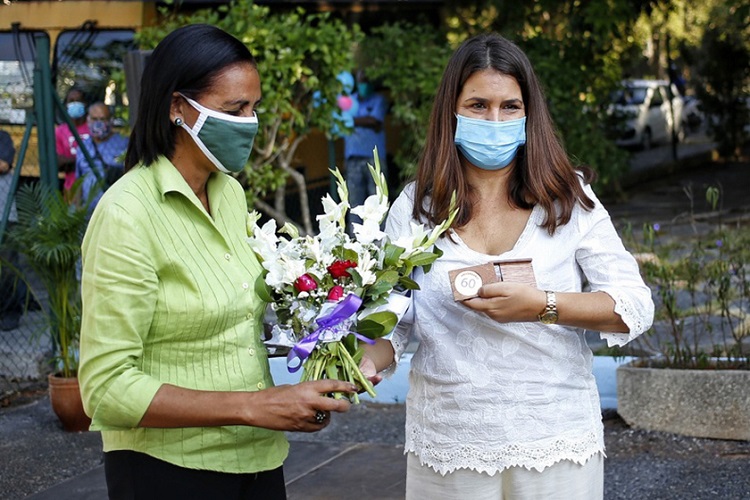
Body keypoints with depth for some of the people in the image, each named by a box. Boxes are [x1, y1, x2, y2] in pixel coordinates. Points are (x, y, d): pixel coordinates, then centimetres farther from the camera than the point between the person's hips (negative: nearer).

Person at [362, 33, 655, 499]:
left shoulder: (570, 199, -2)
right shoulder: (416, 207, 1)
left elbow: (636, 307, -6)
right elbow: (391, 320, 2)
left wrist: (542, 306, -20)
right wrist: (366, 364, -20)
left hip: (555, 441, -1)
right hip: (448, 444, 1)